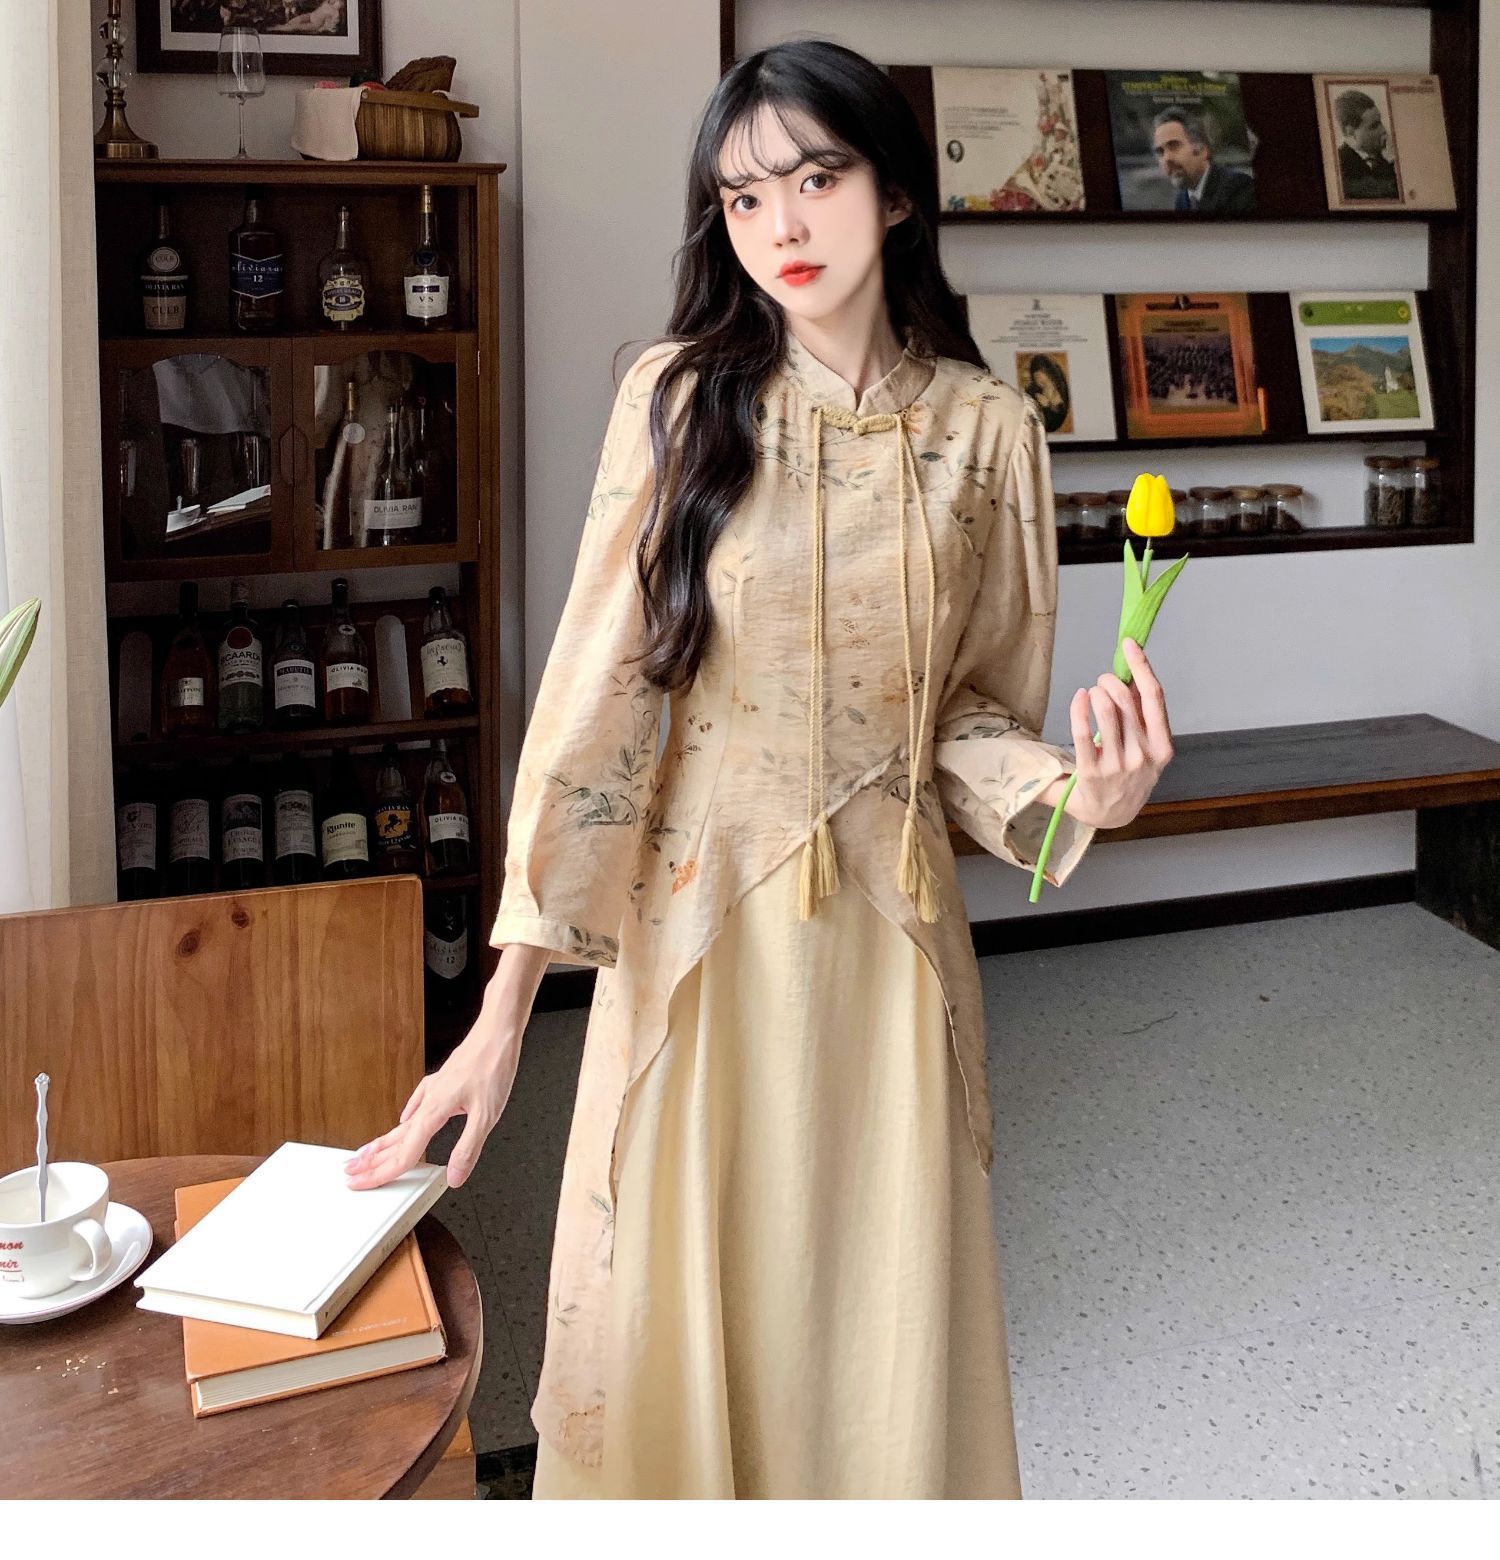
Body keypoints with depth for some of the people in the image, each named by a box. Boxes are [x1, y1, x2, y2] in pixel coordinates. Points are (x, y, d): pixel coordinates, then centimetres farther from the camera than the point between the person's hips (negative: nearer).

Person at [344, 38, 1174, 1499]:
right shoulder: (680, 400, -4)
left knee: (883, 1330, 10)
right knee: (677, 1319, 8)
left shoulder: (987, 431, 0)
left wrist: (1075, 792, -16)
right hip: (694, 924, -1)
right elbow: (593, 685, -8)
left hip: (888, 934, 1)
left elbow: (974, 713, 7)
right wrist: (503, 1009, -11)